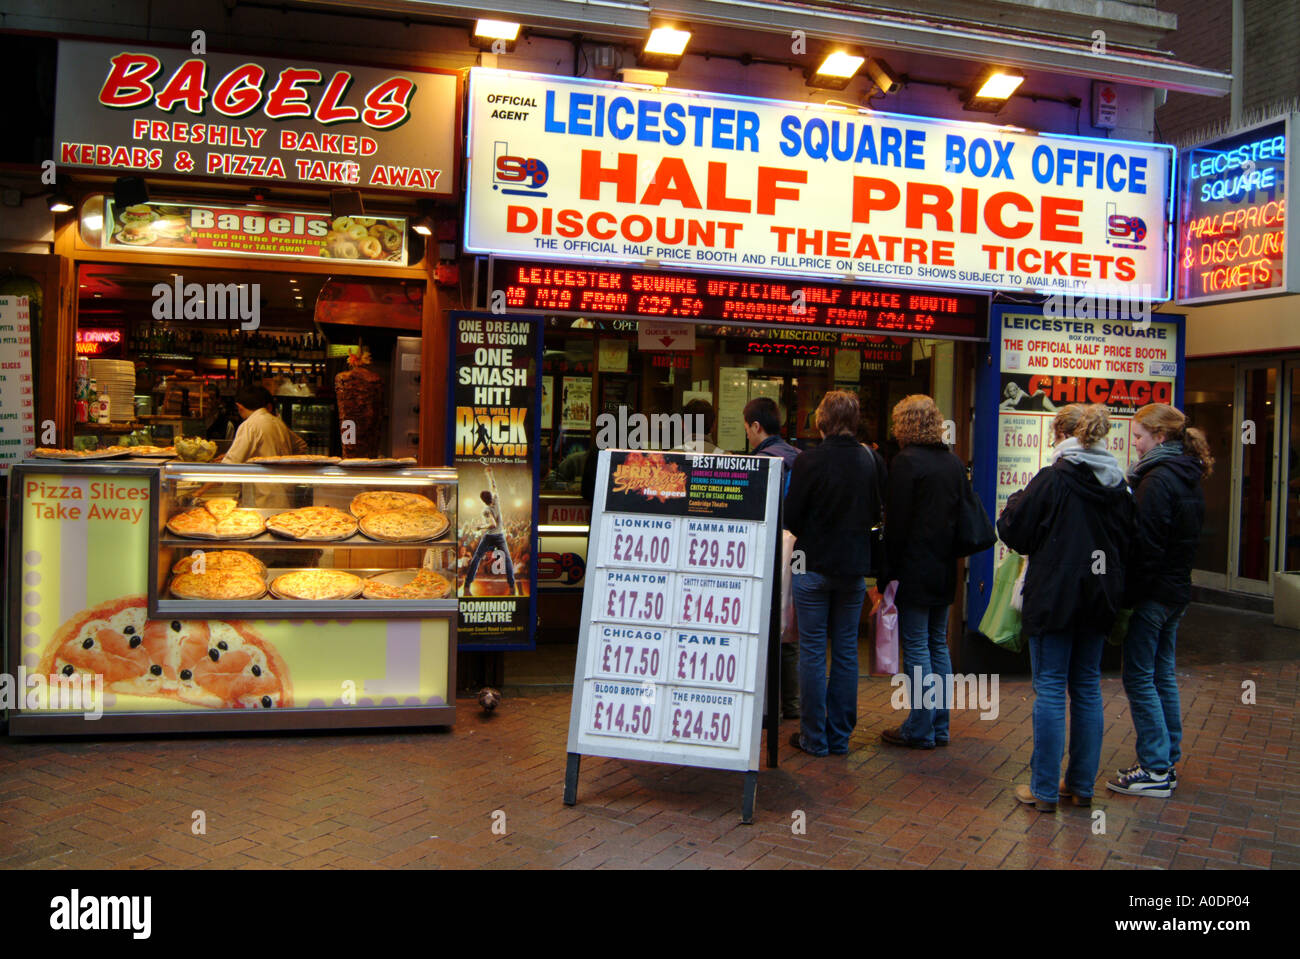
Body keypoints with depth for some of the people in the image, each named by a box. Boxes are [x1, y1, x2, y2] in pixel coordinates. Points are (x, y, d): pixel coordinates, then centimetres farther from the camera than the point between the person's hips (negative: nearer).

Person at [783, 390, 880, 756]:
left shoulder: (809, 461, -14)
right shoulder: (867, 461, -1)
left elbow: (790, 517, -9)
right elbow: (875, 513, 10)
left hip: (814, 566, -4)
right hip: (854, 566, 4)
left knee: (813, 651, 4)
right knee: (846, 651, 11)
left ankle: (814, 737, 10)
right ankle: (840, 736, 18)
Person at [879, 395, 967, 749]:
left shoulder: (907, 462, -13)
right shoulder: (954, 463, 8)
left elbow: (896, 521, -13)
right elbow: (961, 516, 13)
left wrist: (889, 570, -8)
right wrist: (948, 554, 18)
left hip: (915, 570, -7)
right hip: (945, 571, 7)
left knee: (916, 647, -1)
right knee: (938, 645, 14)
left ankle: (920, 730, 5)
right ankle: (939, 726, 21)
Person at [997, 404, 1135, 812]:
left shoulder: (1052, 479, -13)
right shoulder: (1119, 484, 4)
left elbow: (1015, 531, -7)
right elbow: (1128, 541, 13)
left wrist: (1015, 503, 10)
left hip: (1055, 595, -6)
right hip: (1100, 596, 6)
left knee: (1050, 688, 0)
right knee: (1087, 687, 13)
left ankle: (1044, 790, 6)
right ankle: (1082, 784, 21)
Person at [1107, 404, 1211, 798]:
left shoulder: (1157, 480, -18)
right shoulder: (1189, 479, 12)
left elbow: (1146, 544, -21)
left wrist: (1132, 592, -14)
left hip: (1153, 593, -10)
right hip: (1177, 590, 10)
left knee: (1139, 678, -2)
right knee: (1162, 675, 15)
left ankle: (1155, 769, 2)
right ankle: (1168, 762, 23)